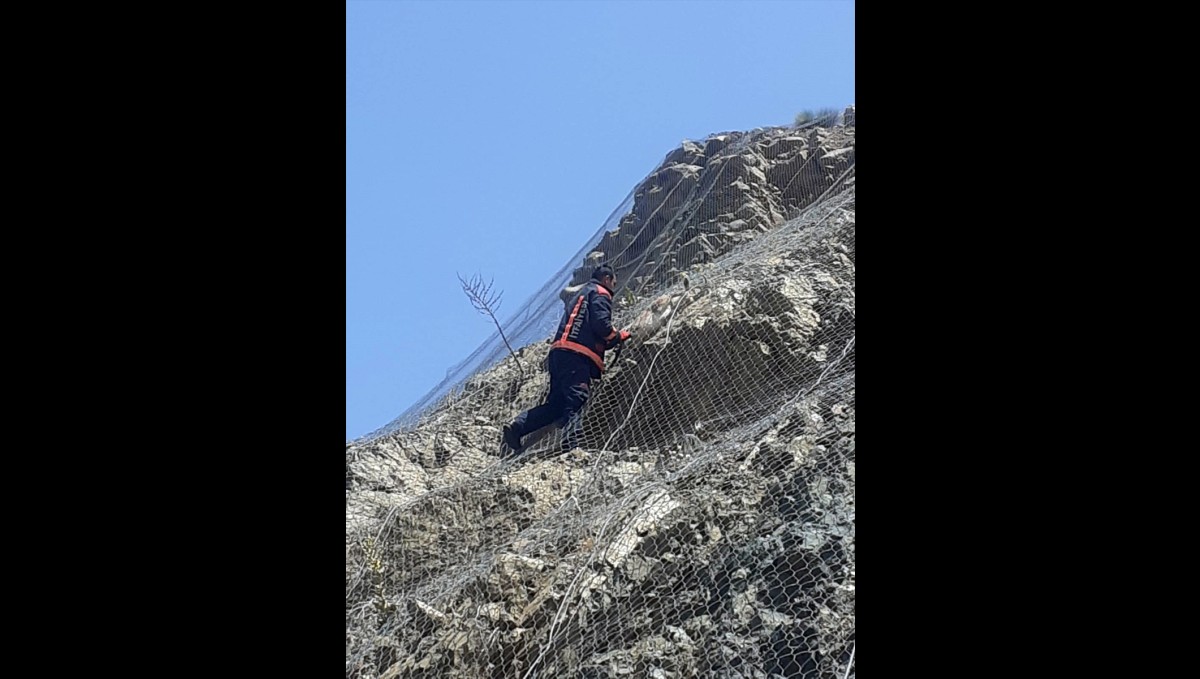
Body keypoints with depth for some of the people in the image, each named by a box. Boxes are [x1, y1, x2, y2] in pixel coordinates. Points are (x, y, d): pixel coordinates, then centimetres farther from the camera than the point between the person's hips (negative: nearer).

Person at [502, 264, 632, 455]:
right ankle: (572, 444, -32)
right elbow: (602, 325, -10)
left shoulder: (580, 294, 35)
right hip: (576, 355, -9)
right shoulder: (600, 294, 6)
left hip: (558, 353, 9)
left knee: (556, 403, 8)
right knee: (577, 400, -17)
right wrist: (619, 336, 7)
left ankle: (516, 427, -1)